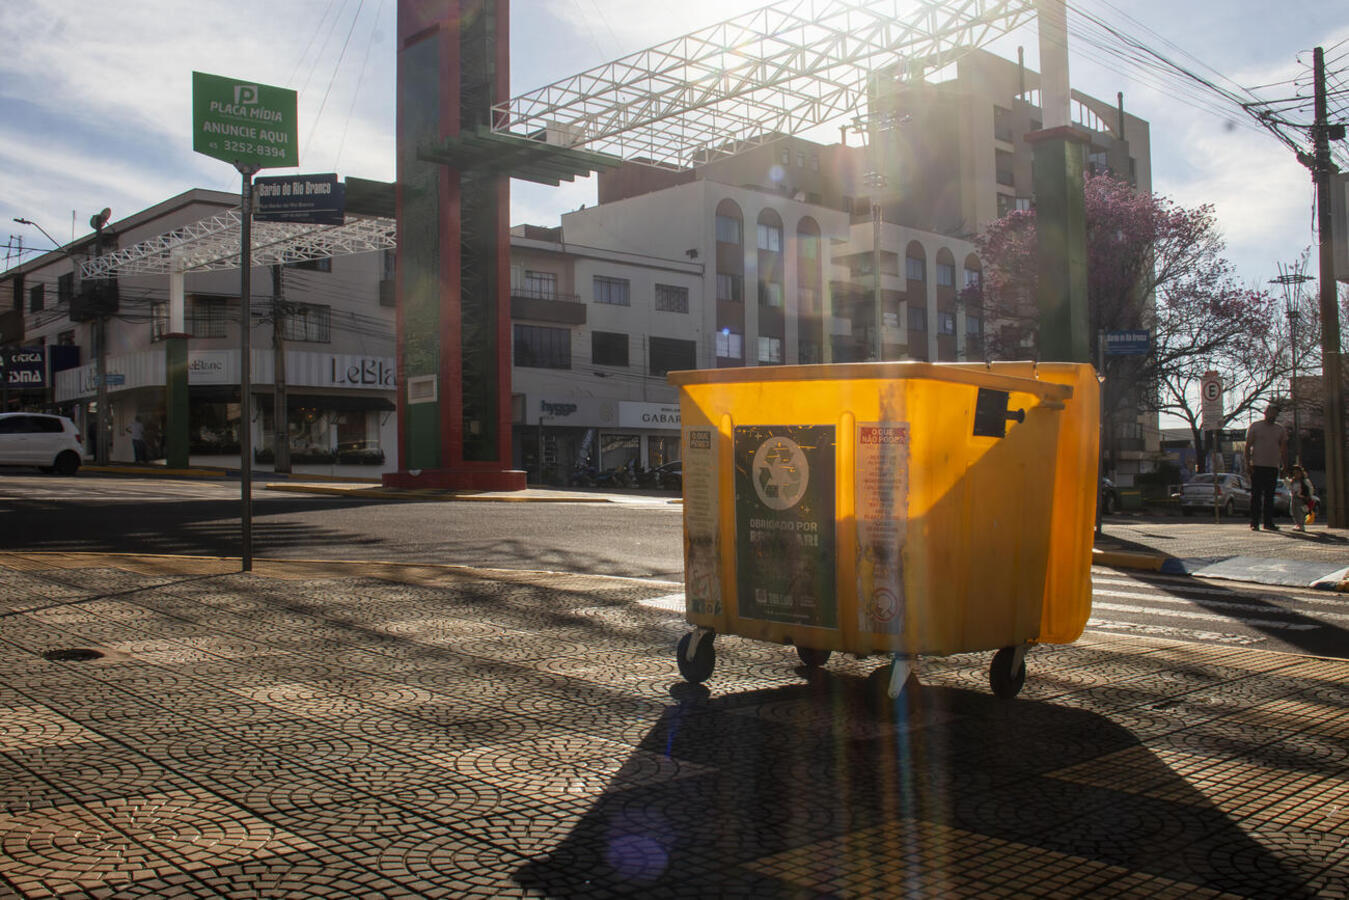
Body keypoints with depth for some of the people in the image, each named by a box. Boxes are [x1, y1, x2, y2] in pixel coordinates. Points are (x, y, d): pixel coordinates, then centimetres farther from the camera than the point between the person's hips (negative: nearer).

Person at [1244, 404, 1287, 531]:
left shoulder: (1281, 430, 13)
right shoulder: (1255, 426, 3)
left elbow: (1284, 449, 15)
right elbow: (1248, 446, 0)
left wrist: (1284, 464, 5)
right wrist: (1248, 463, -9)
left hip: (1273, 467, 3)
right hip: (1257, 466, -3)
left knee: (1269, 496, 5)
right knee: (1256, 495, -4)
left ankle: (1268, 522, 9)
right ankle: (1254, 522, -2)